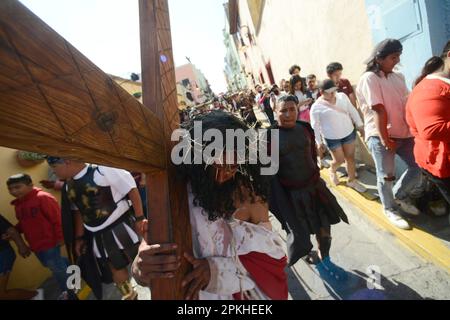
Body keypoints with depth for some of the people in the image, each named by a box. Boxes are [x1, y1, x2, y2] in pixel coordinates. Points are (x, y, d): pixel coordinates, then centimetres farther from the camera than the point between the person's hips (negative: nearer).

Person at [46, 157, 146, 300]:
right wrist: (79, 238, 19)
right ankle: (129, 295, 37)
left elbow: (131, 189, -17)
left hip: (121, 226, -6)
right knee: (115, 267, 16)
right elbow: (78, 212, 17)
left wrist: (140, 218, -18)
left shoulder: (101, 170, -18)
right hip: (99, 236, 6)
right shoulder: (69, 186, 5)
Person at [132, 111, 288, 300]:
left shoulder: (247, 189, -19)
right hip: (208, 294, 0)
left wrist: (218, 268, -29)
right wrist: (141, 268, -40)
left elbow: (269, 248, -17)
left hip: (256, 290, 1)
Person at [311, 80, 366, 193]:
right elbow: (315, 126, -10)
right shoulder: (316, 107, -14)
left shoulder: (342, 96, -1)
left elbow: (352, 111, 7)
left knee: (350, 157, 11)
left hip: (349, 133, 4)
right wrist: (319, 142, -9)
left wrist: (360, 125, 9)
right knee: (339, 160, 4)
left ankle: (352, 180, 28)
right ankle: (332, 171, 38)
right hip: (332, 138, -4)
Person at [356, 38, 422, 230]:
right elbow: (378, 110, -15)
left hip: (403, 132, 7)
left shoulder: (398, 77, 13)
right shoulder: (369, 78, -9)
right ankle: (390, 210, 26)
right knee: (386, 176, 5)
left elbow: (408, 104, 9)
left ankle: (400, 195, 35)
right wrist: (384, 139, -18)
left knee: (418, 167, 11)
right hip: (381, 136, -7)